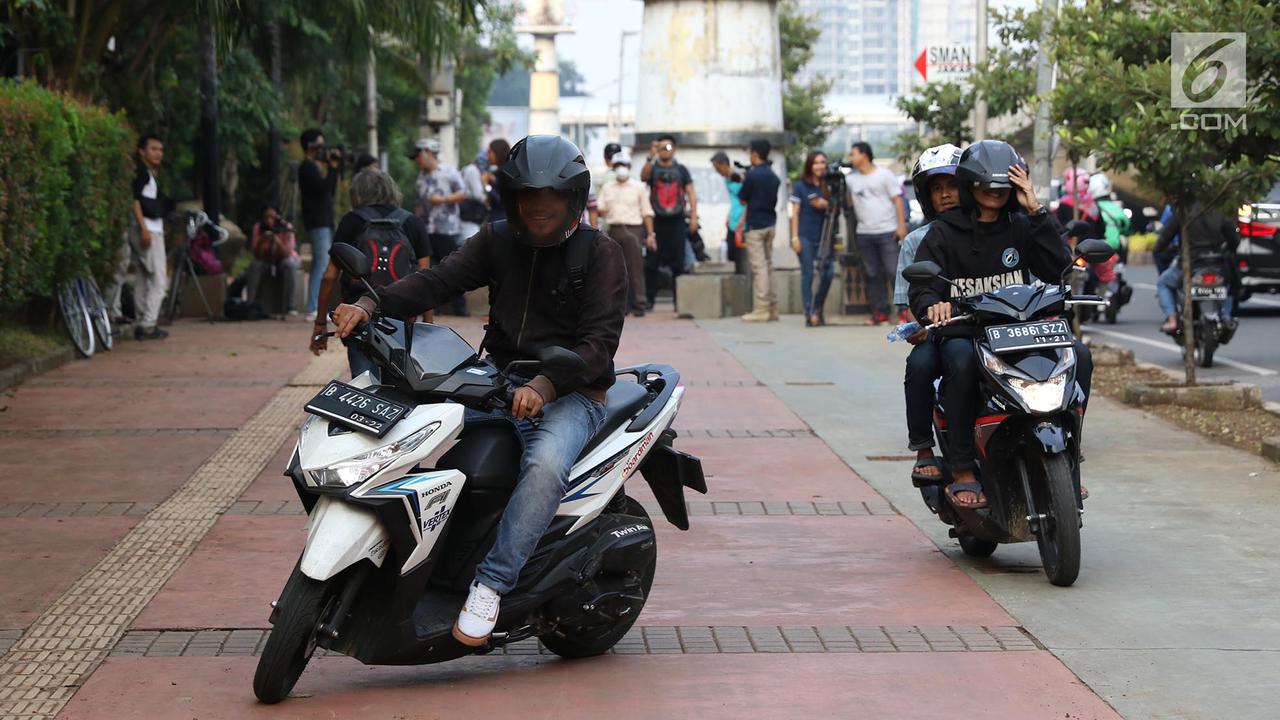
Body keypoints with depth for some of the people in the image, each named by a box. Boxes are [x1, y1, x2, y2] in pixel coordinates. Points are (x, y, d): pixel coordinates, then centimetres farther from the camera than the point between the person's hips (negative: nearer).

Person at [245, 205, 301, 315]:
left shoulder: (286, 227, -21)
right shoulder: (258, 227, -15)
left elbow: (286, 254, -28)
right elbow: (257, 256, -20)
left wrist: (277, 241, -45)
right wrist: (261, 241, -38)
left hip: (284, 259, -2)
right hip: (266, 260, 2)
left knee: (288, 265, -35)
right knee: (254, 265, -29)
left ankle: (289, 307, -33)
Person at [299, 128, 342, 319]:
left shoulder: (313, 167, 21)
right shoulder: (307, 167, -9)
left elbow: (330, 190, 20)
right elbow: (324, 188, -21)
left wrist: (335, 168, 12)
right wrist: (332, 168, -11)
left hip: (323, 220, 11)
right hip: (318, 222, -11)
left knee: (319, 264, 11)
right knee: (323, 263, -14)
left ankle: (314, 307, 13)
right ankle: (314, 309, -17)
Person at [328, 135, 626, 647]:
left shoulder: (599, 253, -4)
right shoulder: (498, 240, 9)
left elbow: (598, 345, -14)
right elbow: (440, 280, -6)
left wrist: (545, 385, -32)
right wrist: (371, 304, -25)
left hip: (571, 394, -5)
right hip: (500, 383, 5)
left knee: (546, 463, -37)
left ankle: (491, 583, -34)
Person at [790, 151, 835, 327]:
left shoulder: (827, 186, 10)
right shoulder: (800, 186, 2)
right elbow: (795, 213, 1)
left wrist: (824, 205, -9)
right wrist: (795, 237, -7)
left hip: (823, 236, 3)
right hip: (805, 236, -3)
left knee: (828, 272, -5)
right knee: (807, 274, -4)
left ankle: (818, 309, 13)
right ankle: (810, 314, -2)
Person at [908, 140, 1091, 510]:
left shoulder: (1021, 227, 15)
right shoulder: (944, 232, 7)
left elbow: (1056, 268, -1)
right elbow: (920, 287, -3)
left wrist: (1035, 211, -7)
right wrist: (932, 305, -28)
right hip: (962, 333, -3)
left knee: (1078, 354, -22)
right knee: (963, 361, -39)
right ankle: (961, 472, -33)